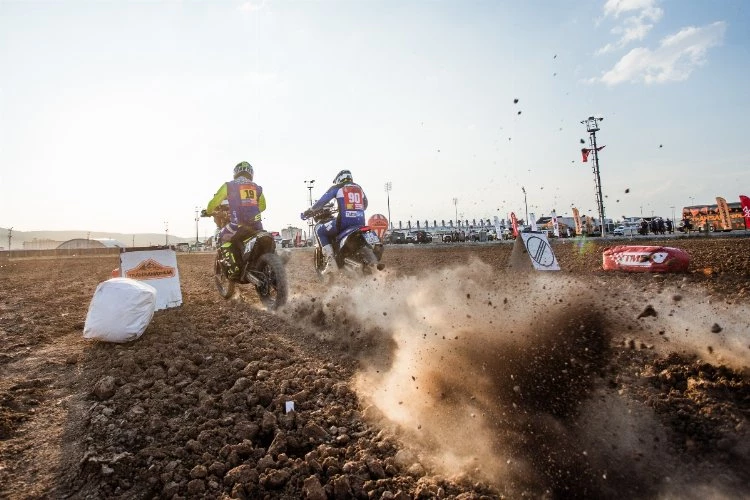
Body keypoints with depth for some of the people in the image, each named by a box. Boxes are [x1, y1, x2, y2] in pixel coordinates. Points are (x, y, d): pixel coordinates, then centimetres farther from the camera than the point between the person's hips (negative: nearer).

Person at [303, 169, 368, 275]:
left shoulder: (337, 187, 8)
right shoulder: (359, 187, 22)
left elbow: (322, 201, 5)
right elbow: (365, 205, 33)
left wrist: (309, 211, 18)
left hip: (344, 221, -6)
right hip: (361, 223, 6)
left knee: (319, 230, 14)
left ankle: (330, 261, -2)